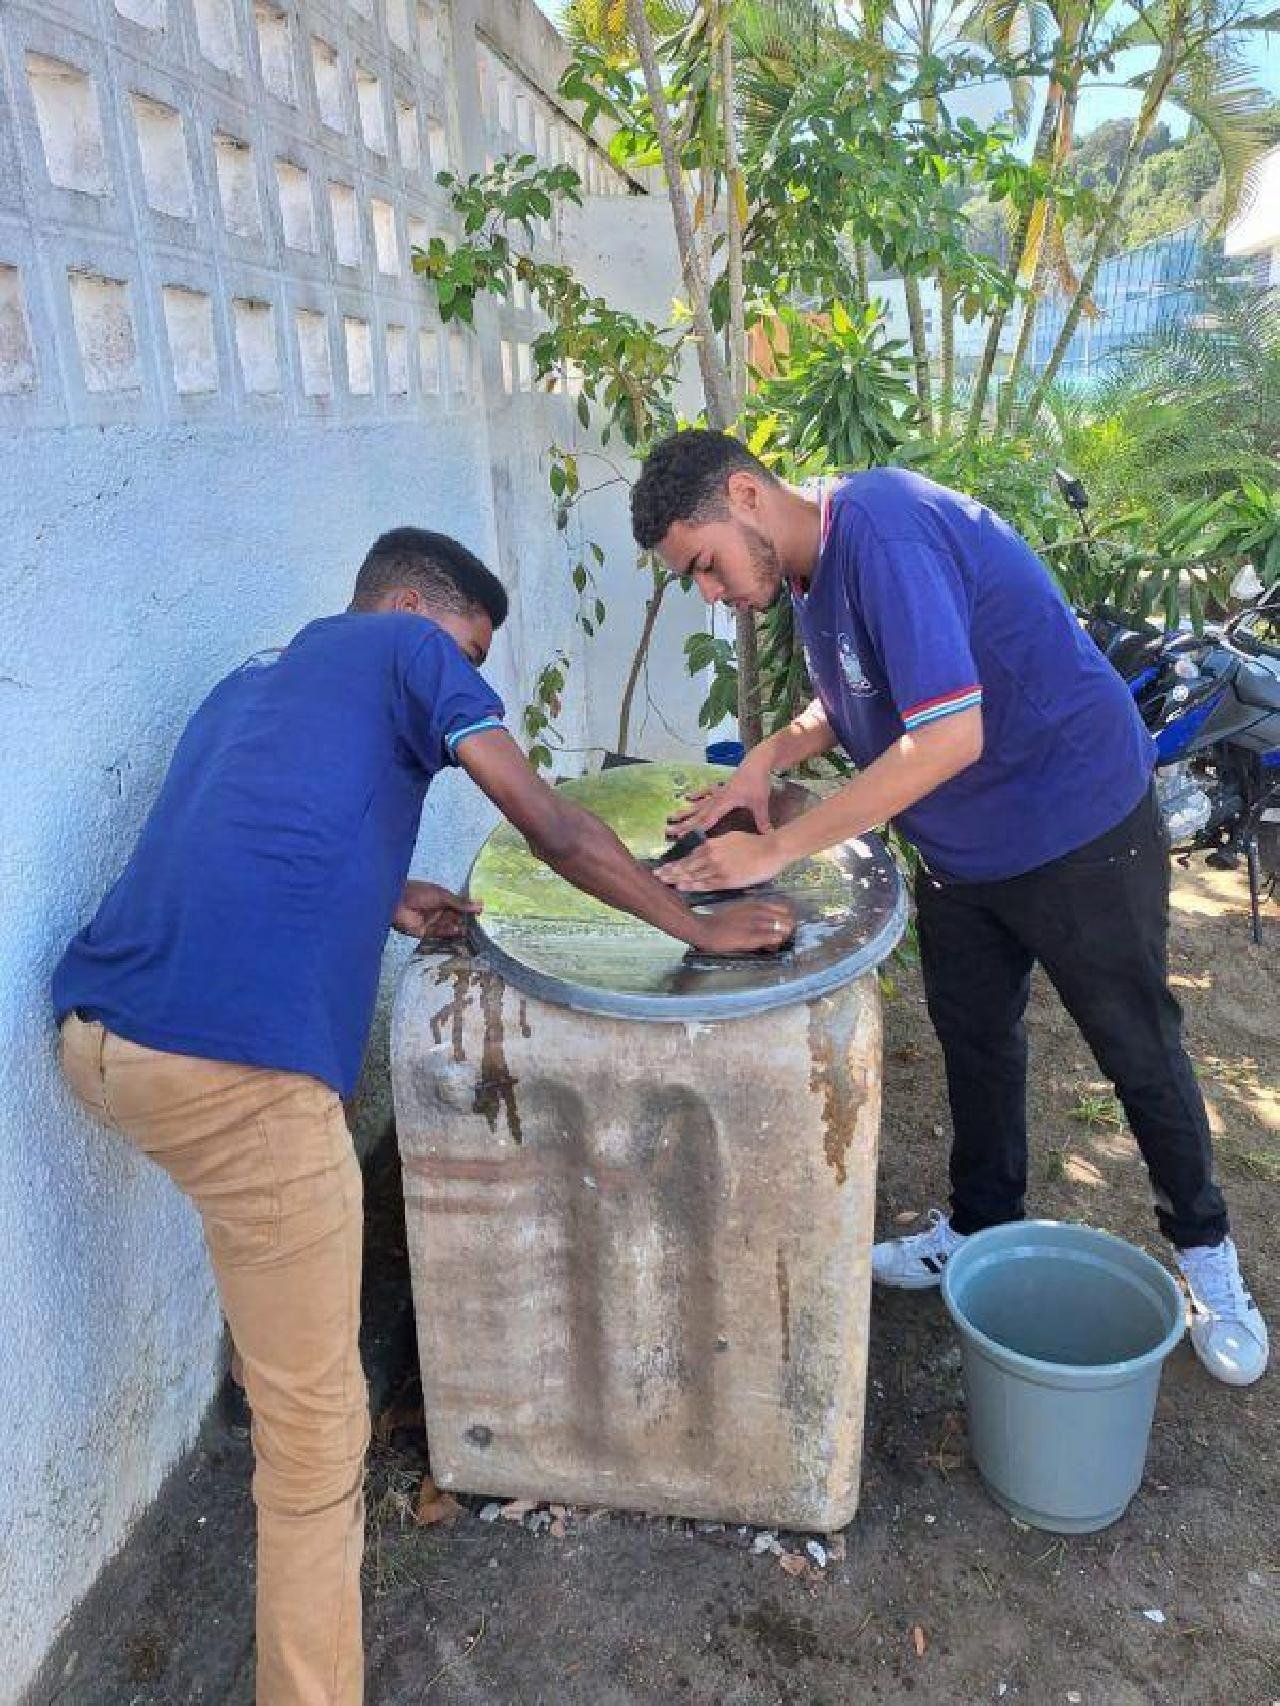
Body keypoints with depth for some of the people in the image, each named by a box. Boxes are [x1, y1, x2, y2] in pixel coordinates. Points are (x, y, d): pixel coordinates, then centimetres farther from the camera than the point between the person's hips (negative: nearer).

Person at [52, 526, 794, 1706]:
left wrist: (380, 899, 30)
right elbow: (554, 830, 5)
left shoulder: (251, 681, 29)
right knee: (317, 1432, 2)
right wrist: (698, 925, 14)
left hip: (96, 1031, 10)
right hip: (233, 1057, -9)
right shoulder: (409, 648, 9)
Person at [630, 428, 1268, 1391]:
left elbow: (948, 737, -35)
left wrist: (774, 851, -32)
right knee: (973, 1040, 18)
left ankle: (1207, 1257, 32)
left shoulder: (881, 527, -29)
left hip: (1079, 831, -8)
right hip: (962, 850, 8)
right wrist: (769, 758, -6)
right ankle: (982, 1228, 39)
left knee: (1140, 1053, 10)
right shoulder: (811, 569, 1)